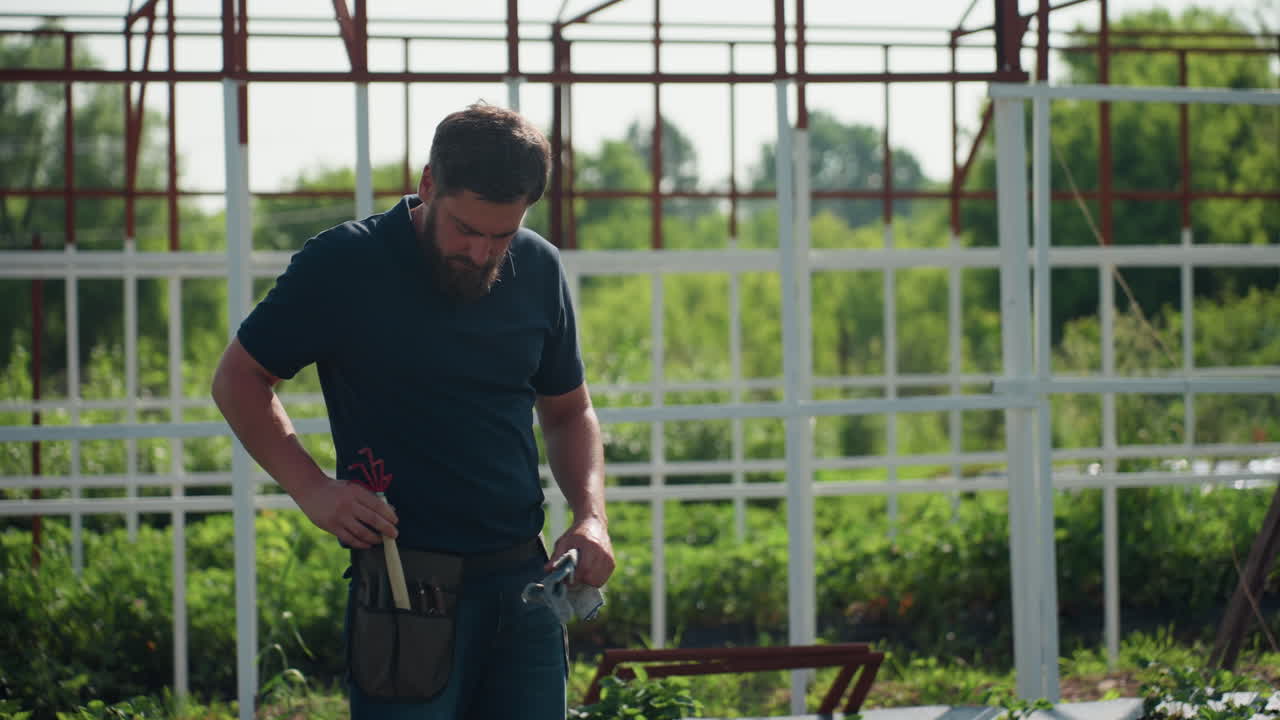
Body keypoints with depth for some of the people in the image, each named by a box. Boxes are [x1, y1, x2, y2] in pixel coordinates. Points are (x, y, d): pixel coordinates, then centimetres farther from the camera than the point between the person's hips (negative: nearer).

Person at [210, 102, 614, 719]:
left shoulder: (537, 271, 7)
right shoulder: (342, 264, -7)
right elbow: (239, 380, 3)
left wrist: (590, 517, 2)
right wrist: (311, 488, -10)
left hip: (524, 586, 4)